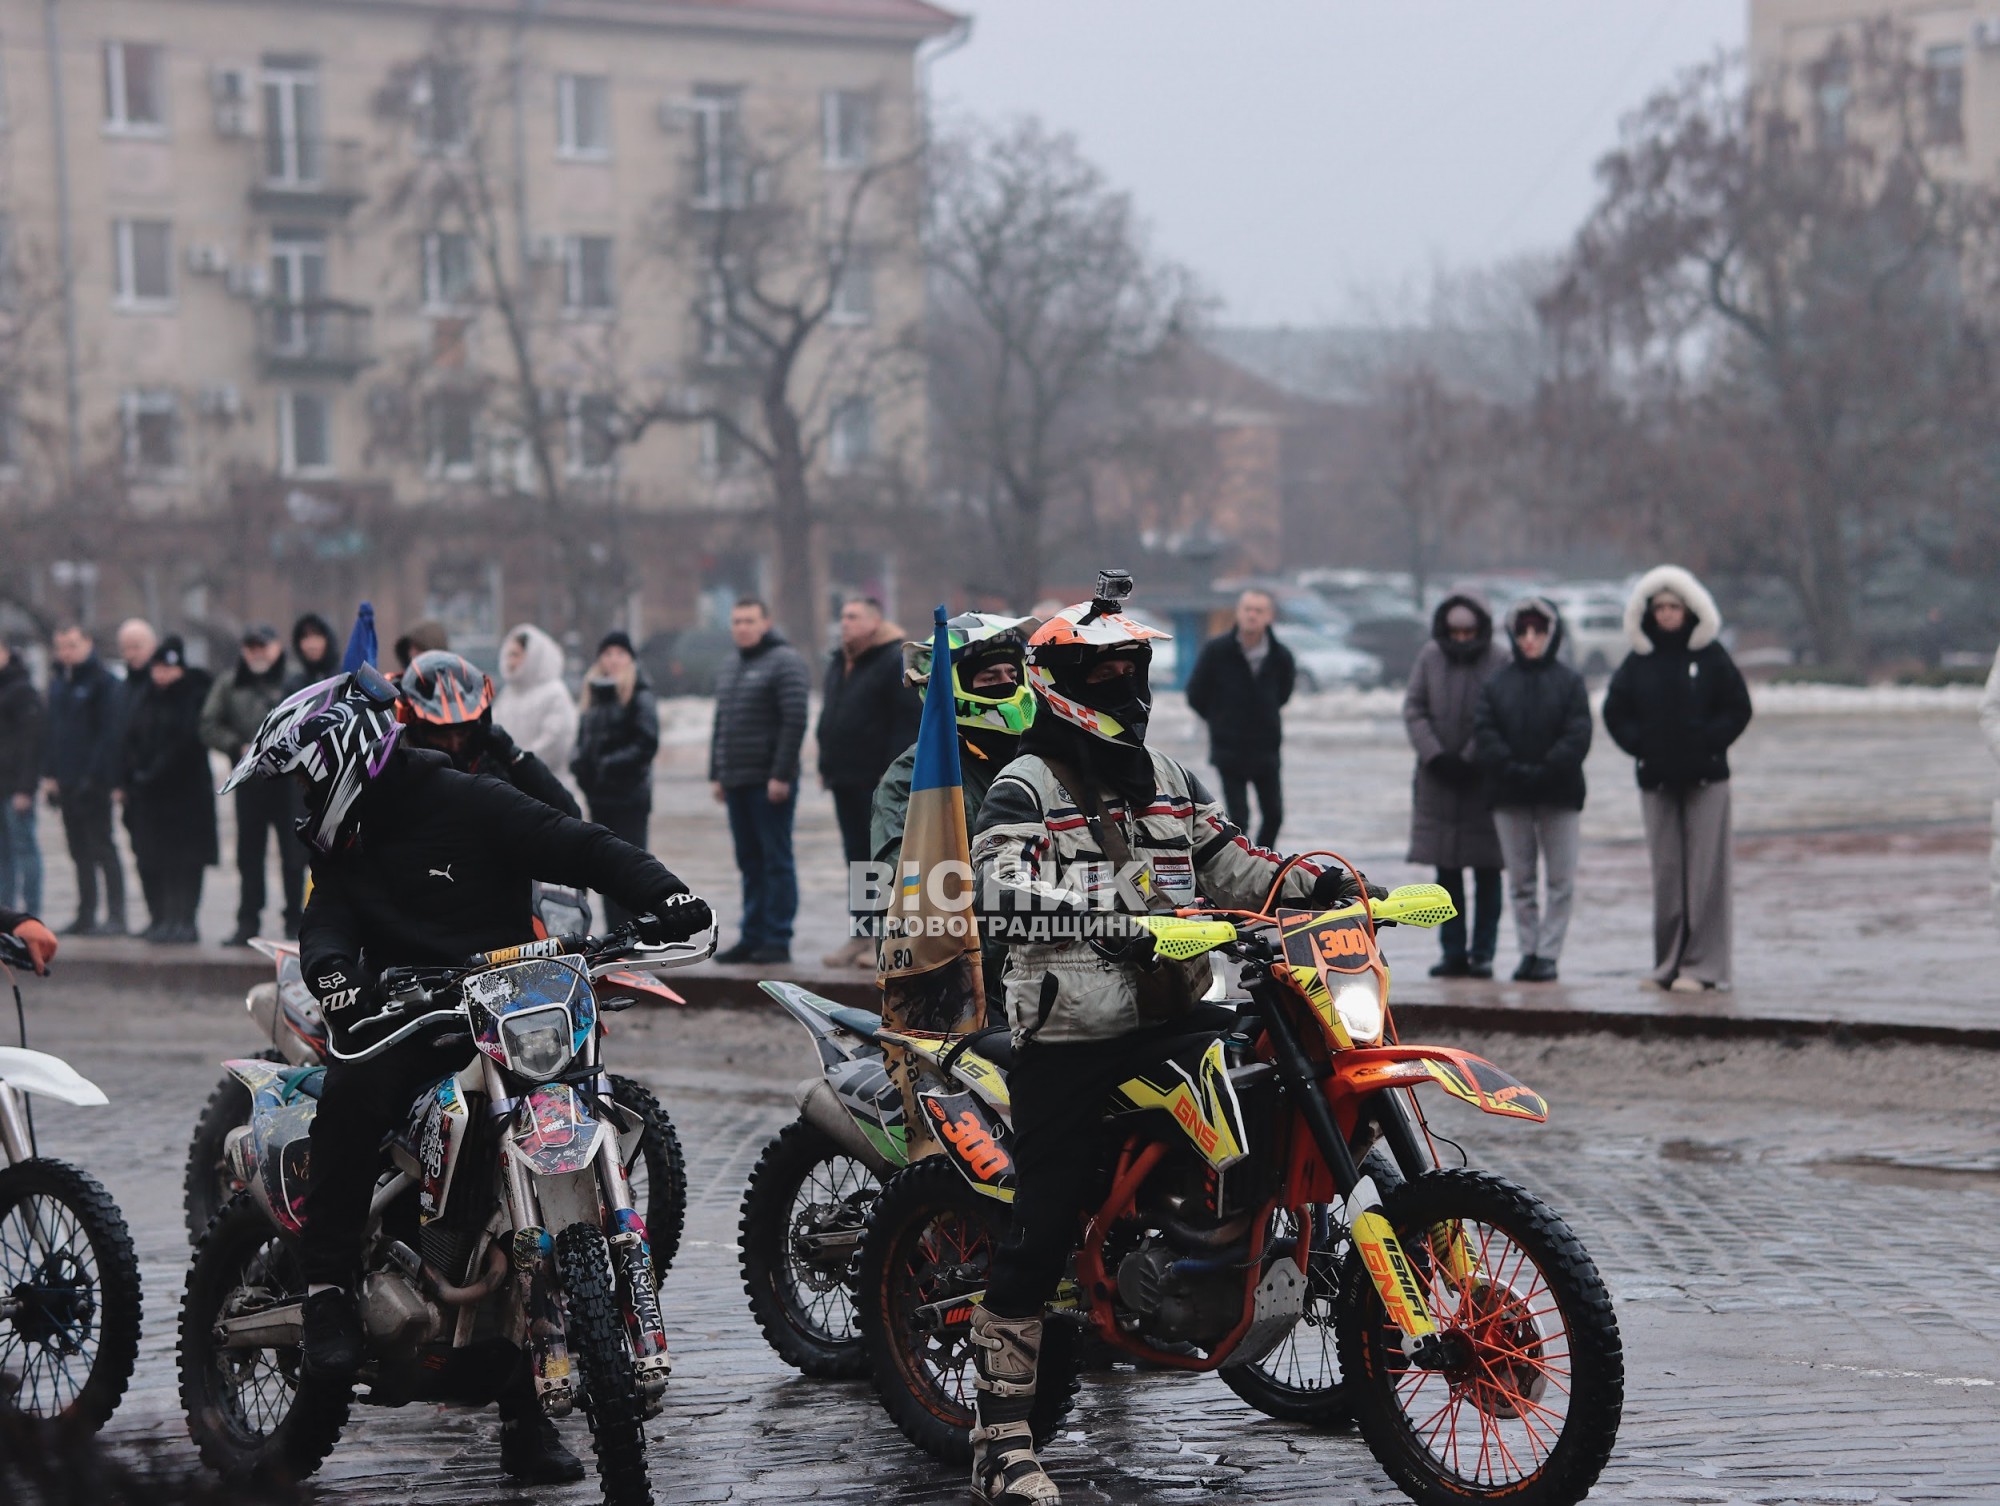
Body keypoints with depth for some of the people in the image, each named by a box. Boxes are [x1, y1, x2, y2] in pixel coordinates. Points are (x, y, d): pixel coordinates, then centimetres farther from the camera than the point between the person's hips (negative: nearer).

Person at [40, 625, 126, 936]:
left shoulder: (103, 682, -9)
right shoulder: (57, 683, 14)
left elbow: (110, 732, -13)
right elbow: (51, 731, 16)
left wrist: (94, 775, -18)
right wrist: (49, 773, 7)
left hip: (94, 782, -7)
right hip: (66, 783, 7)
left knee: (102, 849, -6)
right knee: (80, 852, 10)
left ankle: (116, 916, -4)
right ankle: (85, 916, 15)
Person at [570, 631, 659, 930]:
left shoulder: (639, 696, -8)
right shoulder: (595, 694, 14)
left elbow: (647, 744, -15)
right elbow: (584, 737, 19)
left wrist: (610, 764, -19)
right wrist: (579, 760, -1)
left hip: (628, 796, -7)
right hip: (599, 794, 7)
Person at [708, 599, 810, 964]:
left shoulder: (784, 661, -7)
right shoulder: (727, 668, 19)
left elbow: (795, 721, -14)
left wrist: (781, 774, -19)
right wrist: (716, 774, 15)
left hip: (770, 783, -8)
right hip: (737, 783, 8)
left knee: (776, 861, -4)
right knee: (750, 863, 10)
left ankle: (777, 940, -2)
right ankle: (752, 937, 14)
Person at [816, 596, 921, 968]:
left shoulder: (897, 662, -9)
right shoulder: (839, 664, 17)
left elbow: (909, 720, -16)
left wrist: (894, 770, -21)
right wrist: (826, 766, 17)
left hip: (878, 780, -8)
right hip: (847, 781, 8)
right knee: (856, 857, 10)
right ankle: (860, 936, 14)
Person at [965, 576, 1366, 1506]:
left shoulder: (1170, 783, 19)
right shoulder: (1026, 787, -4)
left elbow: (1233, 864, 22)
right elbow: (1000, 887, -21)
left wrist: (1315, 883, 4)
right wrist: (1105, 907, -36)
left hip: (1171, 1020, 6)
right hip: (1068, 1038, -6)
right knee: (1039, 1234, -8)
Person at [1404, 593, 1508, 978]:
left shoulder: (1499, 661, -5)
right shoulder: (1429, 657, 4)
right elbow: (1413, 709, 2)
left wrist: (1469, 760, -15)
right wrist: (1436, 756, -10)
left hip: (1484, 780, -3)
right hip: (1437, 778, 3)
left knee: (1486, 871, 1)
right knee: (1447, 871, 6)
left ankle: (1482, 953, 5)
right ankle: (1453, 951, 12)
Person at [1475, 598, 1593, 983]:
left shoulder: (1569, 682, 1)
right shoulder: (1497, 684, 7)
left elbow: (1578, 735, -7)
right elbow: (1484, 733, -2)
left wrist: (1546, 770, -17)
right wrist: (1512, 770, -15)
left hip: (1559, 794, -2)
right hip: (1509, 796, 2)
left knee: (1560, 880, -2)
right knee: (1520, 881, 6)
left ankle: (1549, 953, 2)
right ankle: (1529, 950, 13)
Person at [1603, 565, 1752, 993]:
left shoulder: (1711, 656, 1)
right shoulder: (1639, 661, 8)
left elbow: (1738, 709, 1)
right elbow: (1615, 712, 11)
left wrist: (1708, 742, -9)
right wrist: (1639, 745, -2)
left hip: (1705, 780, -3)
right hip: (1656, 781, 3)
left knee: (1705, 871, -5)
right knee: (1665, 873, 4)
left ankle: (1704, 966, -4)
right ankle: (1668, 964, 9)